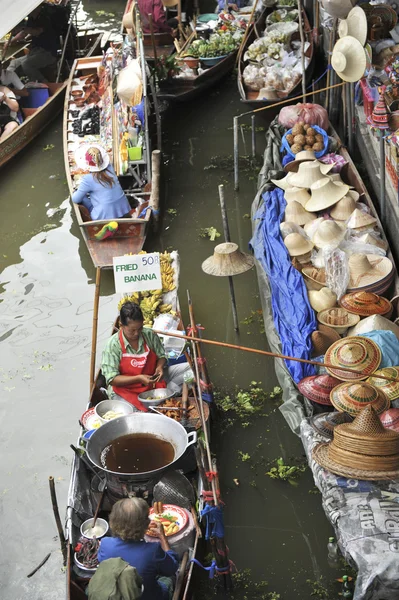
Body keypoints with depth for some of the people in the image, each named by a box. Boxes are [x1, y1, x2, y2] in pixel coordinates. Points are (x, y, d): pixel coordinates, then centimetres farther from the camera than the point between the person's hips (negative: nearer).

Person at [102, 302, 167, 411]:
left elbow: (161, 356, 15)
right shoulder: (112, 345, -12)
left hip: (151, 385, 4)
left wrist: (159, 367, -9)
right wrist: (138, 378, -24)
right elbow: (112, 379, -13)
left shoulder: (150, 335, -1)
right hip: (125, 390, -4)